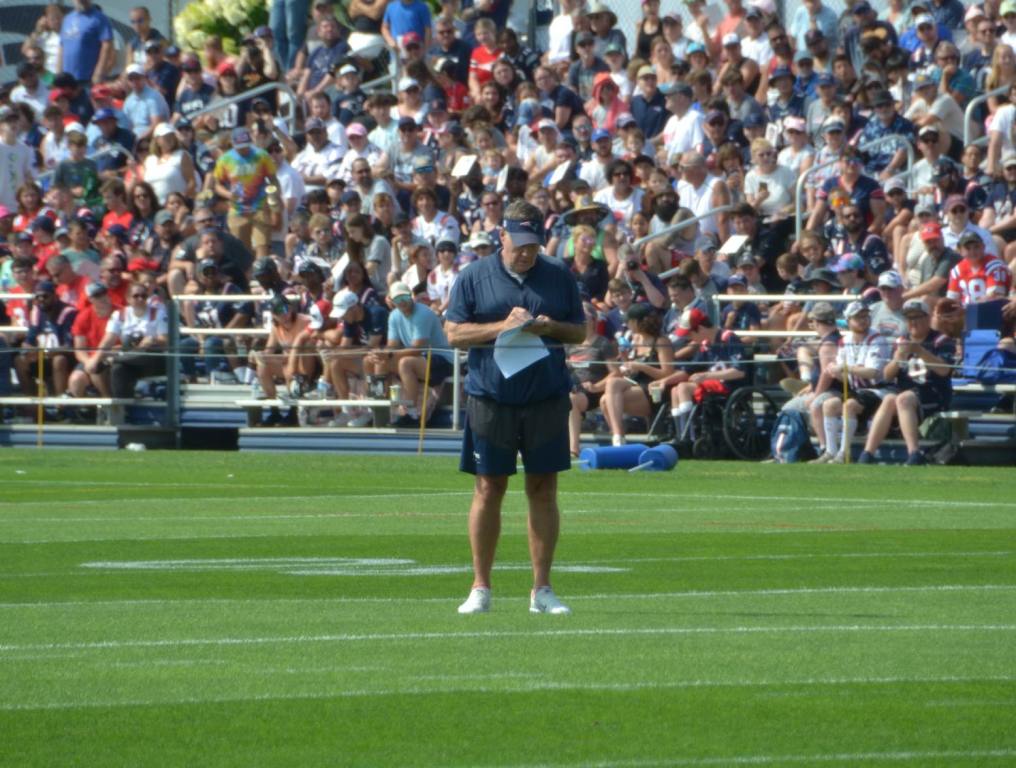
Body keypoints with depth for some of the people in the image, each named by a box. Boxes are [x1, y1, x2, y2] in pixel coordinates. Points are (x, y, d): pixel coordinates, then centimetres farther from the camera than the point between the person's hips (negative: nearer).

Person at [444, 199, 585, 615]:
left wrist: (551, 328, -9)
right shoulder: (474, 277, 4)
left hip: (547, 399, 2)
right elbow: (454, 332, -1)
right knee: (488, 489, 0)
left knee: (543, 489, 2)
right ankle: (480, 588, 7)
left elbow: (580, 332, 12)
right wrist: (502, 327, -14)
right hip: (490, 399, -2)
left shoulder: (559, 277, 9)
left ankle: (542, 589, 8)